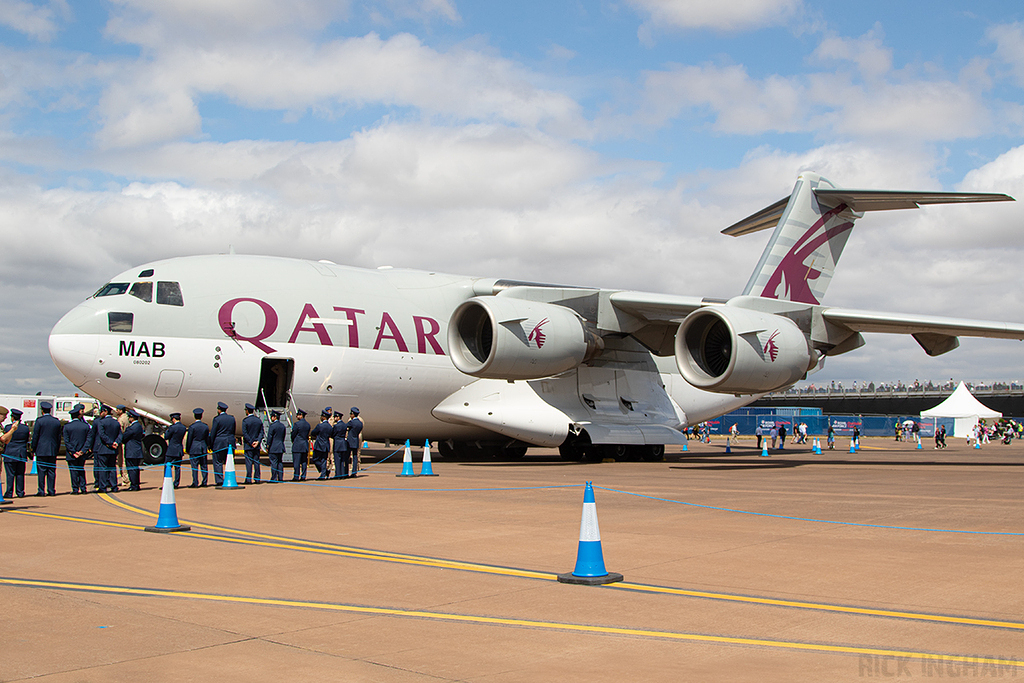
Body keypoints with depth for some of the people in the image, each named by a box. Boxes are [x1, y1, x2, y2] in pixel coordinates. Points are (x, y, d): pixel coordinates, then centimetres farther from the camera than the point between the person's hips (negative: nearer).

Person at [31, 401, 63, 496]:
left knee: (41, 471, -1)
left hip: (41, 450, -4)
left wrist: (33, 449, 4)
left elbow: (35, 436, -4)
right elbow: (59, 437, 11)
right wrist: (57, 449, 18)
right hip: (53, 450, 4)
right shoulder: (57, 422, 7)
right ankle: (51, 490, 5)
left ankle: (41, 491, -2)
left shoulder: (39, 421, -7)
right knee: (51, 471, 6)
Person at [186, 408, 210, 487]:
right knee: (204, 466, 9)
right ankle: (204, 482, 12)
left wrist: (187, 450, 2)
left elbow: (189, 439, -6)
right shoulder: (205, 426, 4)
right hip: (203, 449, 5)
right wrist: (208, 446, 26)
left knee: (194, 466, -3)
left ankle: (195, 483, -4)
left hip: (194, 449, -4)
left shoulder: (192, 427, -10)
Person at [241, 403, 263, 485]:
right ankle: (257, 479, 7)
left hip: (248, 445, -5)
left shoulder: (245, 421, -9)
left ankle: (248, 479, -4)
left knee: (249, 462, -3)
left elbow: (245, 433, -13)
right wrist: (258, 441, -3)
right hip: (257, 445, 5)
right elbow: (261, 432, 4)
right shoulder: (259, 420, 7)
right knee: (256, 462, 7)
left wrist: (251, 442, -9)